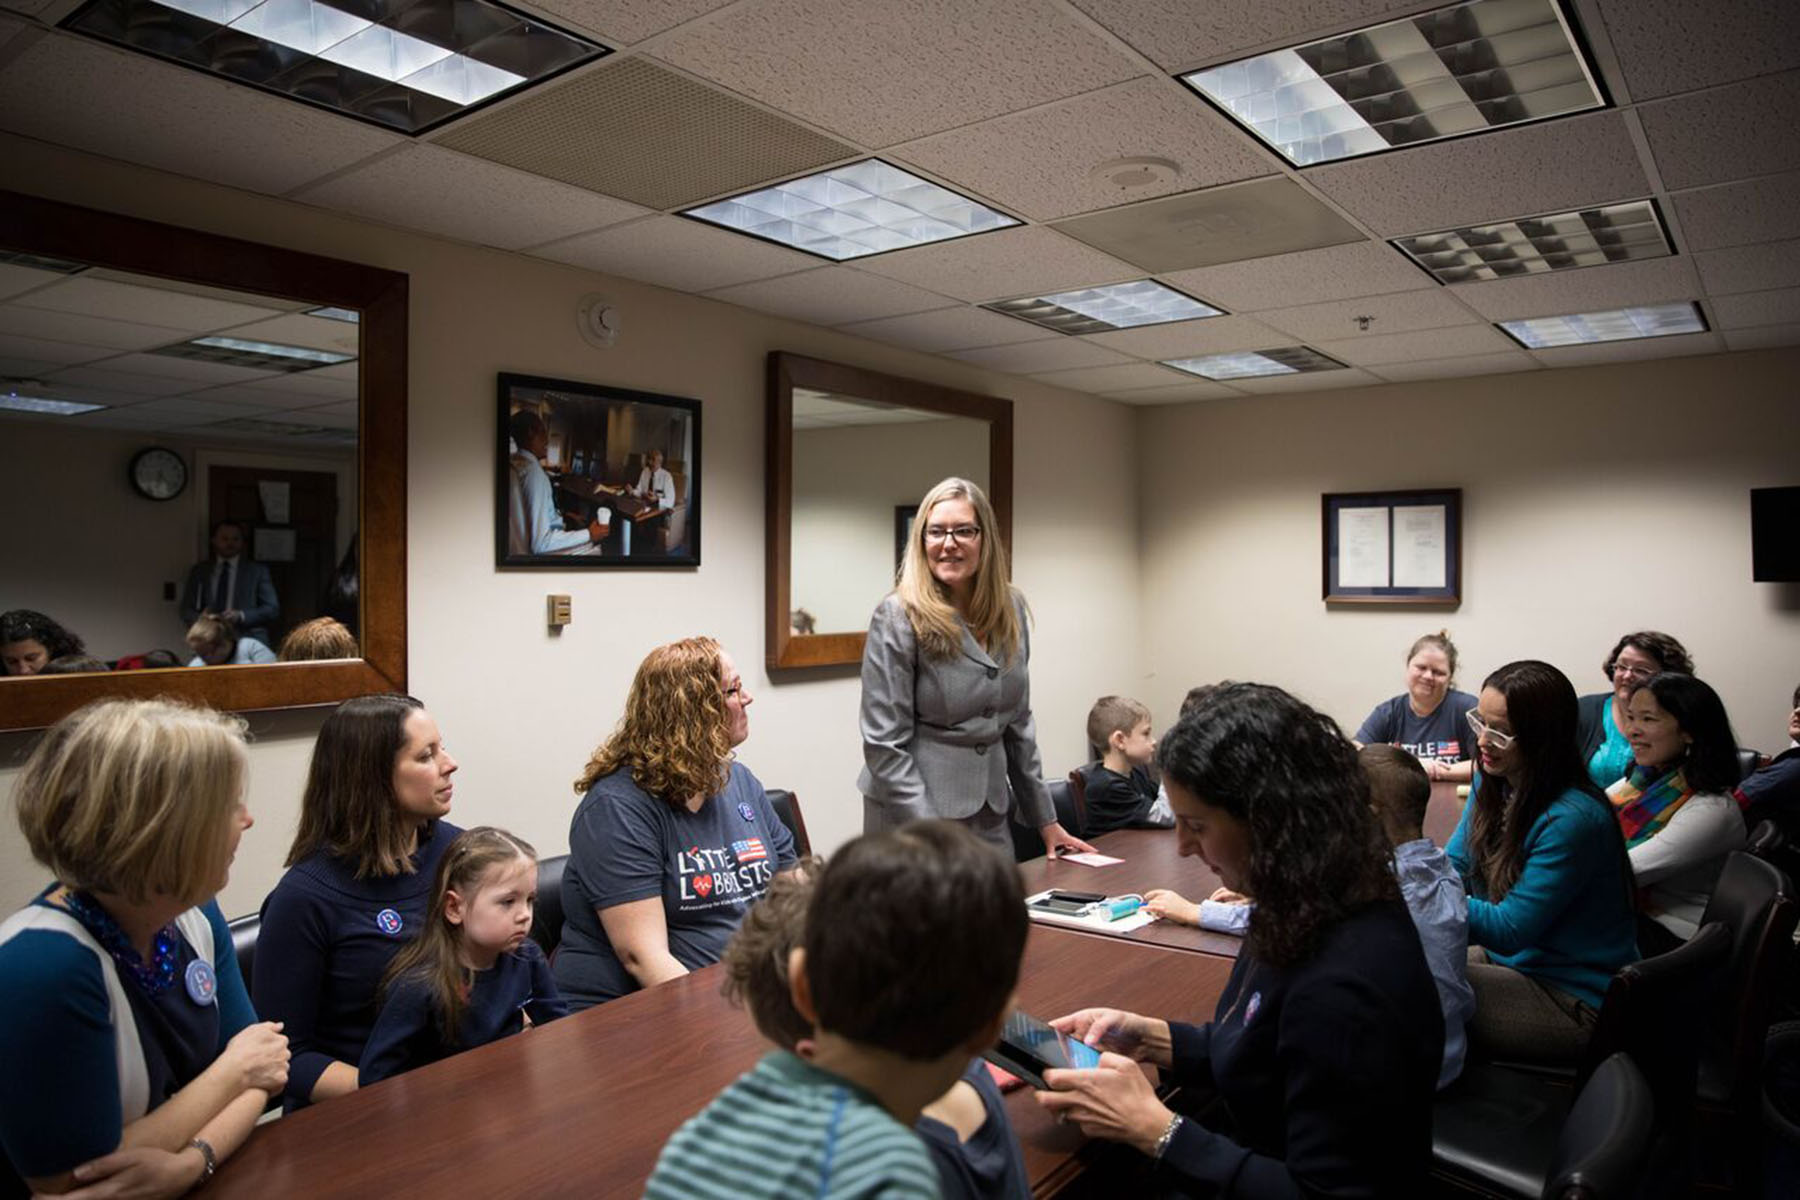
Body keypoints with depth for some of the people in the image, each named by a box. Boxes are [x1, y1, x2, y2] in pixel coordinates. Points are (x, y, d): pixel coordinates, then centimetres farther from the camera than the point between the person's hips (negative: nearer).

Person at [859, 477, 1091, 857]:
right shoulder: (898, 618, -13)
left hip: (990, 814, 6)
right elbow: (884, 745, -15)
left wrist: (1045, 819, 14)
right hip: (914, 813, -5)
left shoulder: (1010, 609, 4)